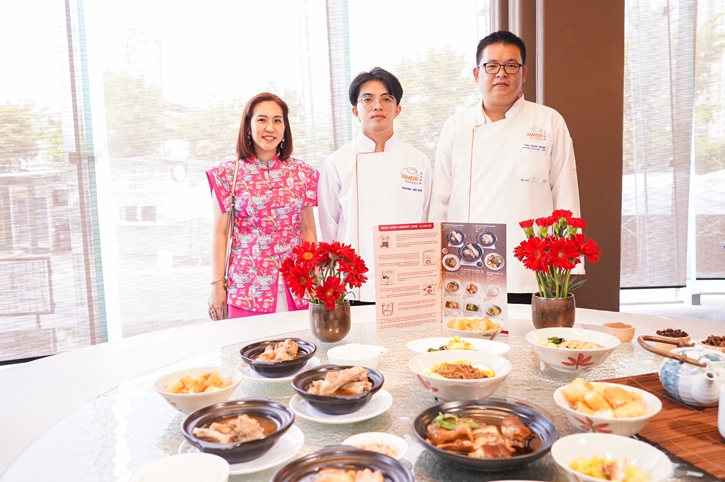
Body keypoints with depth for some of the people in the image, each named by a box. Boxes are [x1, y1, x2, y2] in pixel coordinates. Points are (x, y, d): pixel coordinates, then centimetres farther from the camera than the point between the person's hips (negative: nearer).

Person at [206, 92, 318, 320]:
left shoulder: (302, 173, 6)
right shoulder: (228, 174, 0)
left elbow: (308, 229, 9)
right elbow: (220, 233, 1)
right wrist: (217, 284, -2)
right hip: (247, 287, -2)